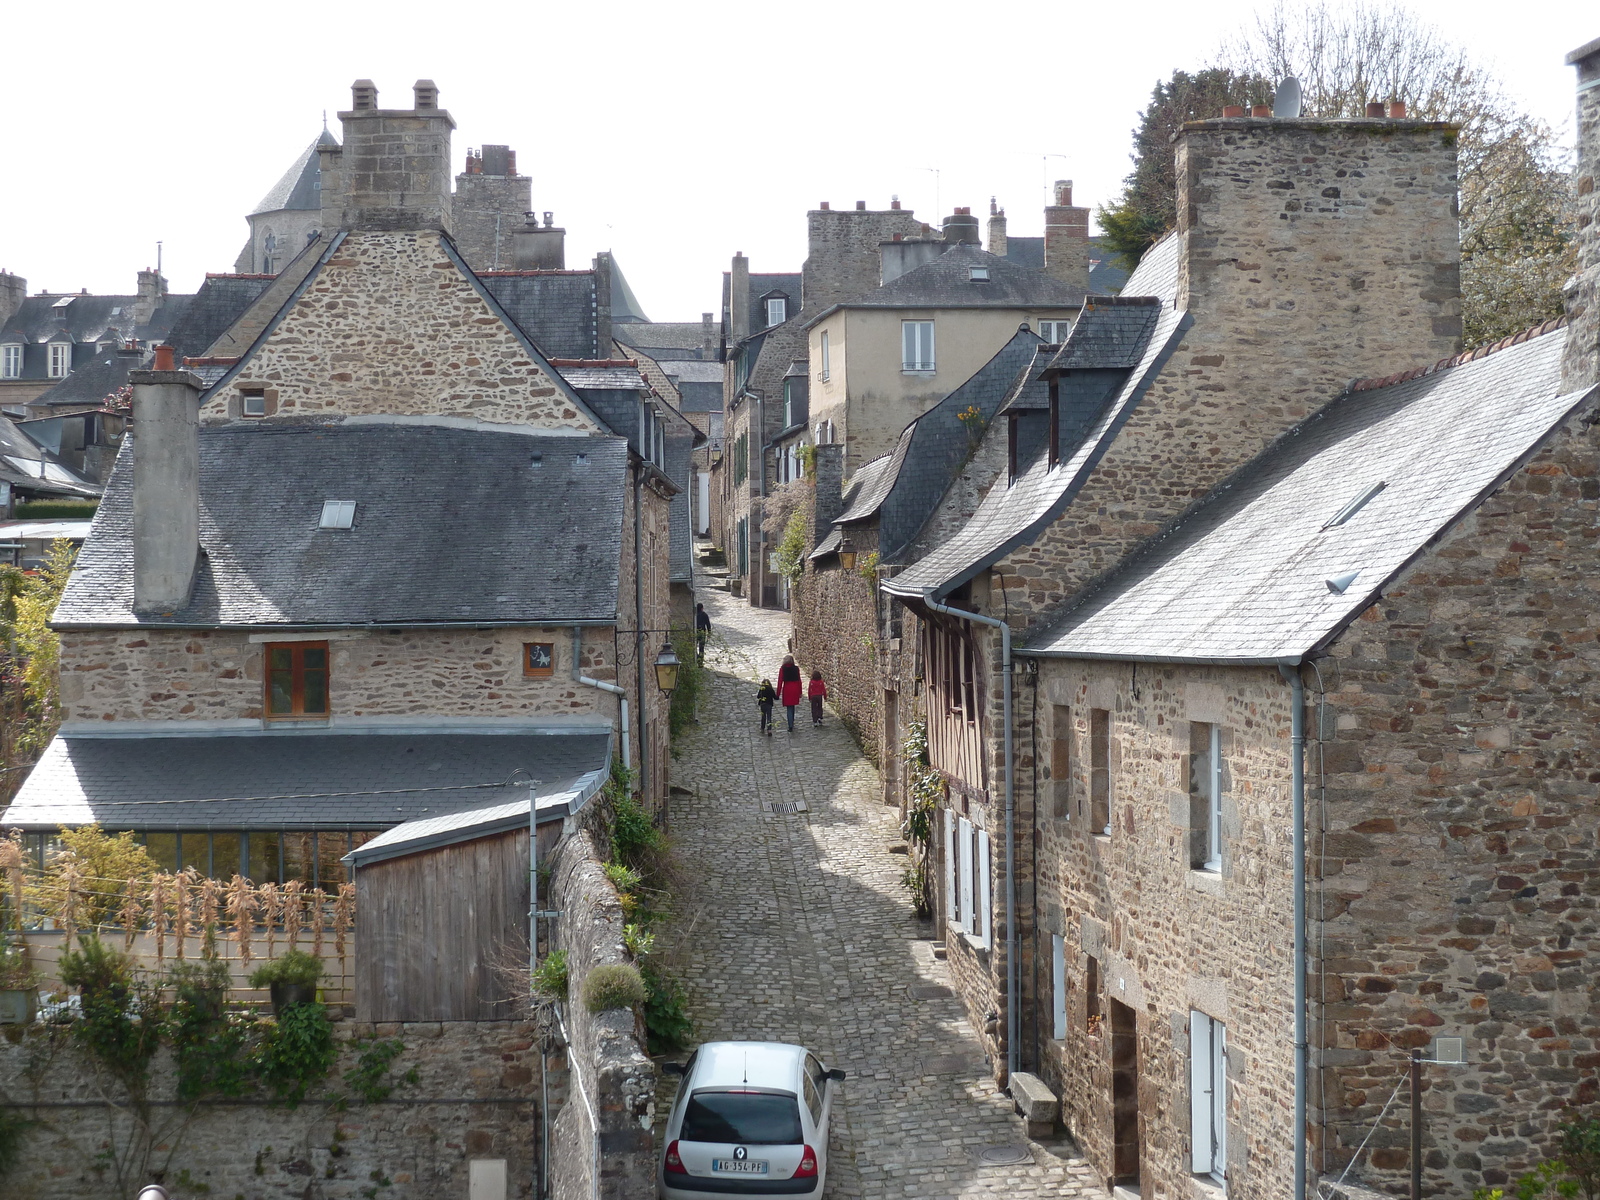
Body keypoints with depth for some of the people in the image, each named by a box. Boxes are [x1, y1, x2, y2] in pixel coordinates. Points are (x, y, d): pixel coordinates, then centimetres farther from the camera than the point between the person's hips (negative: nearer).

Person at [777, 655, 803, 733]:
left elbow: (780, 681, -9)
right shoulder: (796, 669, 0)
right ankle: (792, 723, 31)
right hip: (795, 689, 3)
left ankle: (790, 727, -6)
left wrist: (778, 694, -4)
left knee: (789, 708, 1)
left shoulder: (782, 669, -8)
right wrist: (800, 692, 13)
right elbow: (799, 681, 4)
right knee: (792, 706, 21)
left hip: (786, 689, -3)